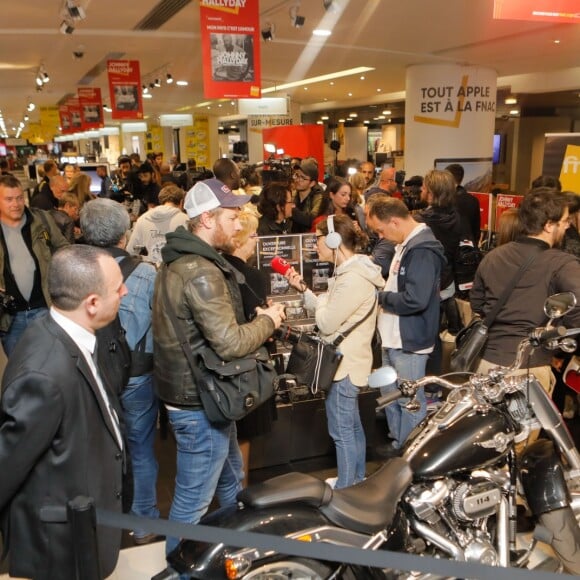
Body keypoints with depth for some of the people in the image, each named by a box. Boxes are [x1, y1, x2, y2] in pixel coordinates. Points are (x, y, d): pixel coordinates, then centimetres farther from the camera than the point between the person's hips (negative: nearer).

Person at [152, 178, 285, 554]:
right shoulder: (201, 271, -25)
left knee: (232, 482, 28)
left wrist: (254, 320, 6)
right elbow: (229, 343, -27)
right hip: (199, 404, -11)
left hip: (199, 393, 11)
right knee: (193, 501, 6)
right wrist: (268, 321, -10)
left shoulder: (182, 261, 9)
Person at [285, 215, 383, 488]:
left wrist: (318, 301, -4)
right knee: (353, 426, 22)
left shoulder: (353, 279, -24)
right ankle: (356, 482, 38)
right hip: (348, 361, 11)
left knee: (342, 432, 2)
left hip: (344, 365, -11)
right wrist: (303, 289, 3)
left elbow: (327, 323, -22)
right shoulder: (352, 270, 10)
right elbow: (331, 312, 10)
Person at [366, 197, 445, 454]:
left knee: (411, 402, 4)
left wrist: (380, 297, -17)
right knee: (391, 395, 21)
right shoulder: (405, 244, 11)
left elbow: (415, 299, -30)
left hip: (409, 342, -11)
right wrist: (381, 293, 3)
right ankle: (398, 443, 38)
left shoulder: (423, 250, -21)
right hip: (393, 338, 11)